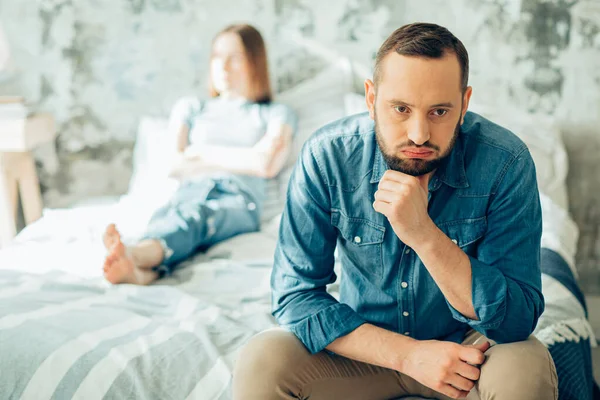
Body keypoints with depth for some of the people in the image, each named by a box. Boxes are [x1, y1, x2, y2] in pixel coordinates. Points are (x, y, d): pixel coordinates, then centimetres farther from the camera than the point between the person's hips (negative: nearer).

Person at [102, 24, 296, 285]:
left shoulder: (276, 114, 25)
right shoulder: (190, 108, 33)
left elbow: (266, 164, 3)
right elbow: (168, 164, 15)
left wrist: (204, 153, 8)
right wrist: (240, 158, 7)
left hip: (238, 200, -2)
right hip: (188, 192, 2)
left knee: (195, 215, -40)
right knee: (164, 216, -38)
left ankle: (136, 254, -71)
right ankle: (145, 270, -71)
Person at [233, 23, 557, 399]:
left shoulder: (506, 163, -21)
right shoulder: (327, 156, -18)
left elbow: (517, 321, -24)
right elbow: (296, 294, -16)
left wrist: (423, 234, -38)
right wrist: (409, 355, -27)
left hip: (466, 345, -1)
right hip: (364, 348, 1)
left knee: (527, 369, -32)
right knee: (260, 364, -25)